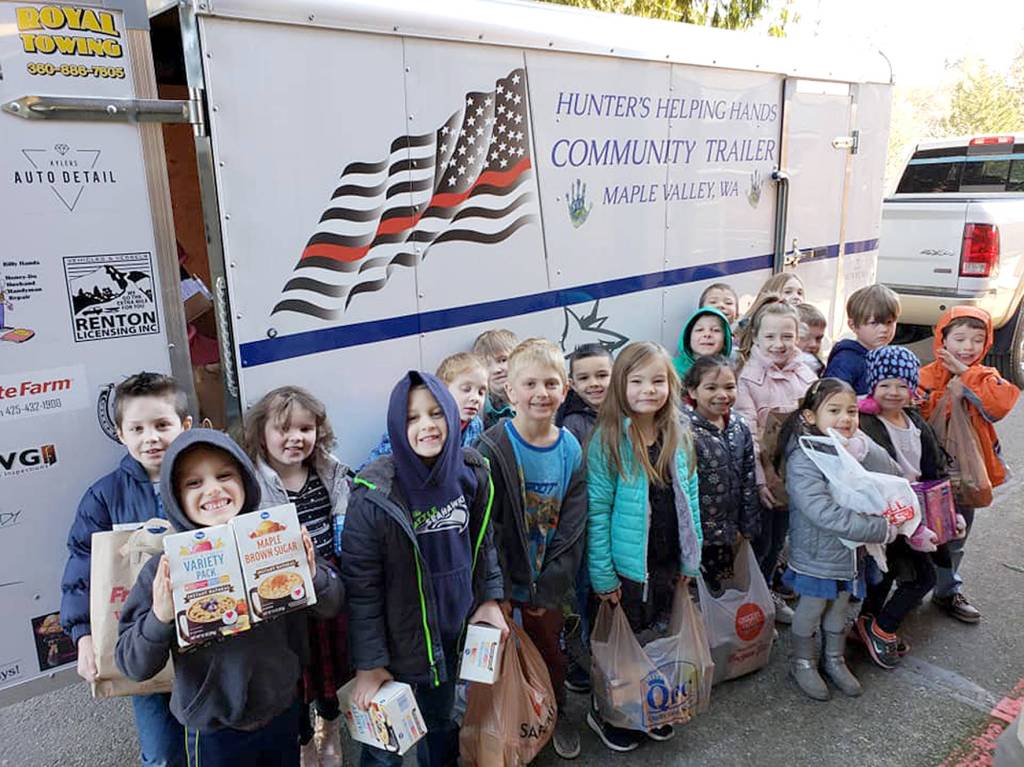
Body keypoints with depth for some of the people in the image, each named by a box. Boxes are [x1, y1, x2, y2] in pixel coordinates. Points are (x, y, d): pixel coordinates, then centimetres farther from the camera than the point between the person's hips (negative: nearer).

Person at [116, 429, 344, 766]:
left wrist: (312, 576, -23)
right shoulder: (166, 568, -14)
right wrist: (159, 619, -29)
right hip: (214, 731, -1)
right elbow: (133, 666, -11)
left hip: (284, 712, 2)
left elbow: (331, 606, -3)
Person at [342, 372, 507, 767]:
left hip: (455, 631, 4)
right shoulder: (374, 494, -23)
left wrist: (489, 597, 5)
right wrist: (368, 663, -15)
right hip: (399, 641, -4)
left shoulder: (472, 472, -8)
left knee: (440, 726, 26)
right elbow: (361, 585, -18)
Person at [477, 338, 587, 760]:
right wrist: (496, 591, -16)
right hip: (503, 583, -3)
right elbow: (485, 526, -17)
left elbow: (571, 527, -4)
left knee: (550, 647, 21)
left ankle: (556, 711, 46)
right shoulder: (493, 449, -19)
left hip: (548, 583, 4)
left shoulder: (570, 449, -6)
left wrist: (550, 588, -7)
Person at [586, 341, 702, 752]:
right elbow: (597, 512, -15)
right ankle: (607, 715, 36)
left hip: (669, 563, 5)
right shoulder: (608, 440, -17)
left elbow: (690, 499, 6)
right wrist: (603, 574, -15)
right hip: (627, 567, -5)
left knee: (659, 639, 20)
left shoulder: (678, 437, 0)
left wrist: (691, 558, 6)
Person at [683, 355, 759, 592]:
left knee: (721, 586, 16)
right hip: (701, 536, -5)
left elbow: (748, 482, 8)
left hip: (729, 533, 6)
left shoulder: (740, 428, 3)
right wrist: (720, 532, -11)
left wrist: (748, 528, 5)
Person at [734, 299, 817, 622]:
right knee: (760, 543, 7)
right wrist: (757, 479, -20)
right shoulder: (748, 377, -15)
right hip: (764, 476, -5)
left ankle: (767, 591, 41)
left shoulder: (805, 373, 1)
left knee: (778, 540, 20)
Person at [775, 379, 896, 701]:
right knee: (811, 609, 12)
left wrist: (861, 449, -29)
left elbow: (891, 473, -12)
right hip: (816, 554, -6)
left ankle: (835, 659, 43)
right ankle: (803, 662, 35)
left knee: (840, 607, 22)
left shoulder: (858, 449, -2)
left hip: (851, 550, 6)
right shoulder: (803, 459, -25)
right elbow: (824, 514, -32)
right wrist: (880, 529, -27)